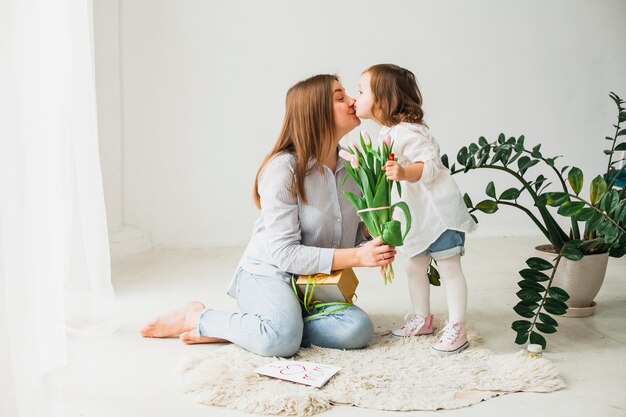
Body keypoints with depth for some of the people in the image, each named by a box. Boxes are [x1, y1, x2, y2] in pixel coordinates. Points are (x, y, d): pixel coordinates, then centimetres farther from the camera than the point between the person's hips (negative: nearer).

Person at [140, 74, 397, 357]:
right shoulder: (284, 168, -16)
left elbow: (358, 232, 12)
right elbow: (286, 254, -20)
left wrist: (372, 249, -12)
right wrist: (357, 257, -26)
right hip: (266, 275, -6)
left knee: (358, 330, -25)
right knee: (283, 339, -37)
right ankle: (198, 317, -7)